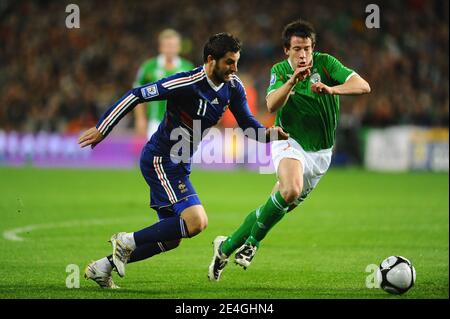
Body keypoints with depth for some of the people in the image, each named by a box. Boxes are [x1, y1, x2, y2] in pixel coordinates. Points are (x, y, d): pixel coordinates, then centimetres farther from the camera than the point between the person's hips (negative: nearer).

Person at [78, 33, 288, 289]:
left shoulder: (234, 87, -1)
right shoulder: (187, 83, -23)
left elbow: (248, 125, 5)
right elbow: (136, 95, -19)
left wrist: (271, 133, -18)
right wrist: (102, 129, -17)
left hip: (179, 166, 9)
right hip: (160, 160, -9)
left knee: (171, 238, 13)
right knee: (197, 222, -22)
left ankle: (103, 267, 22)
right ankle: (127, 241, -7)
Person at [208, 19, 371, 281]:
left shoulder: (325, 63, -10)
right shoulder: (280, 71, -7)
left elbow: (363, 86, -21)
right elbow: (272, 105, -25)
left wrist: (332, 89, -38)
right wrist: (293, 80, -39)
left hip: (320, 153, 2)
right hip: (290, 144, -2)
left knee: (280, 207, 5)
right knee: (291, 190, -33)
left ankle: (227, 246, 22)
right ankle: (252, 241, -14)